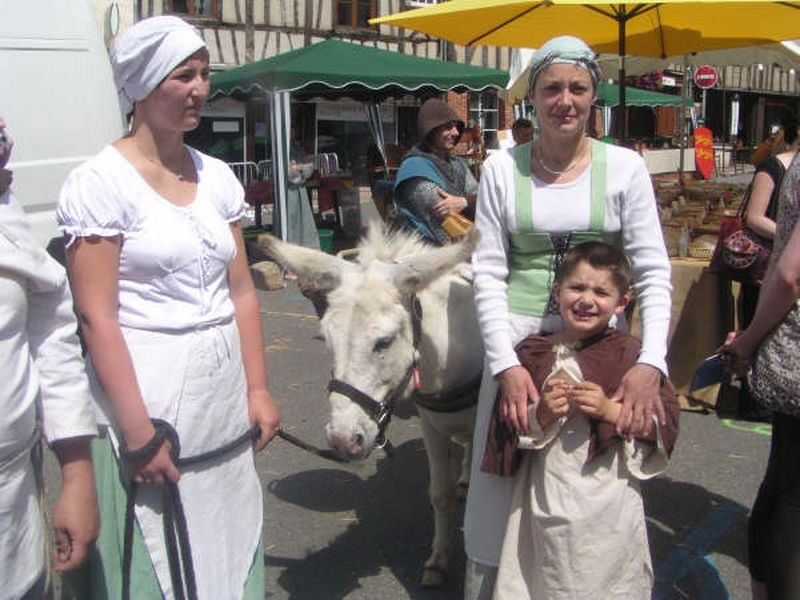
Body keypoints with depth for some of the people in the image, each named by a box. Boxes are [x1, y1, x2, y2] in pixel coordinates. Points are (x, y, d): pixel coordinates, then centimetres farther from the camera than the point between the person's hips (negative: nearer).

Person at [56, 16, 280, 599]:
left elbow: (241, 292, 10)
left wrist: (258, 389, 5)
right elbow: (97, 318, -15)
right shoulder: (100, 182, -10)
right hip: (144, 393, -5)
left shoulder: (217, 175, 8)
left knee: (228, 552, 17)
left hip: (224, 393, 6)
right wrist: (139, 432, -17)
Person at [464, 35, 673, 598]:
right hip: (518, 338, 0)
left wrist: (651, 362, -16)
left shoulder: (625, 167, -1)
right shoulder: (502, 168, -1)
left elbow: (654, 272, -4)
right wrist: (506, 362, -14)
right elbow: (488, 273, -4)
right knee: (501, 479, 9)